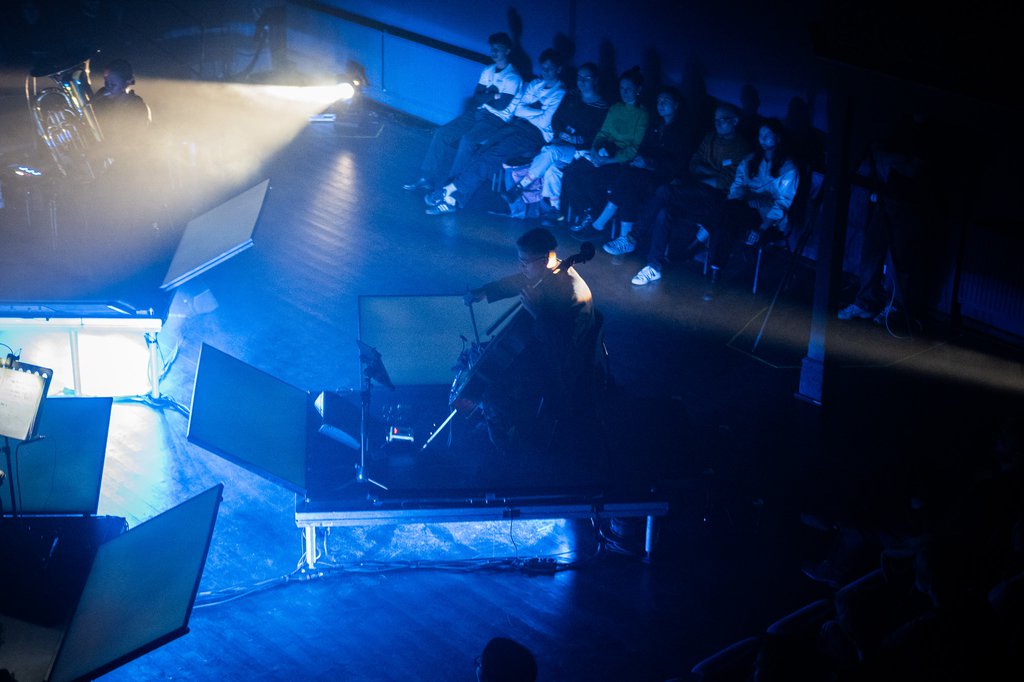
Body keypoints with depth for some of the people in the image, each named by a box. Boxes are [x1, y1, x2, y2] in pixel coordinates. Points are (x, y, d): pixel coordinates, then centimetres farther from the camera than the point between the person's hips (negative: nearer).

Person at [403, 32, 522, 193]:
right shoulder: (488, 71, 13)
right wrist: (493, 95, -10)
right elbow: (476, 99, 6)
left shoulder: (513, 77, -10)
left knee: (467, 140, -32)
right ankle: (427, 178, -8)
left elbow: (502, 105, -17)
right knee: (442, 133, -10)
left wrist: (485, 96, -2)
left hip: (497, 120, -7)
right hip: (477, 113, 7)